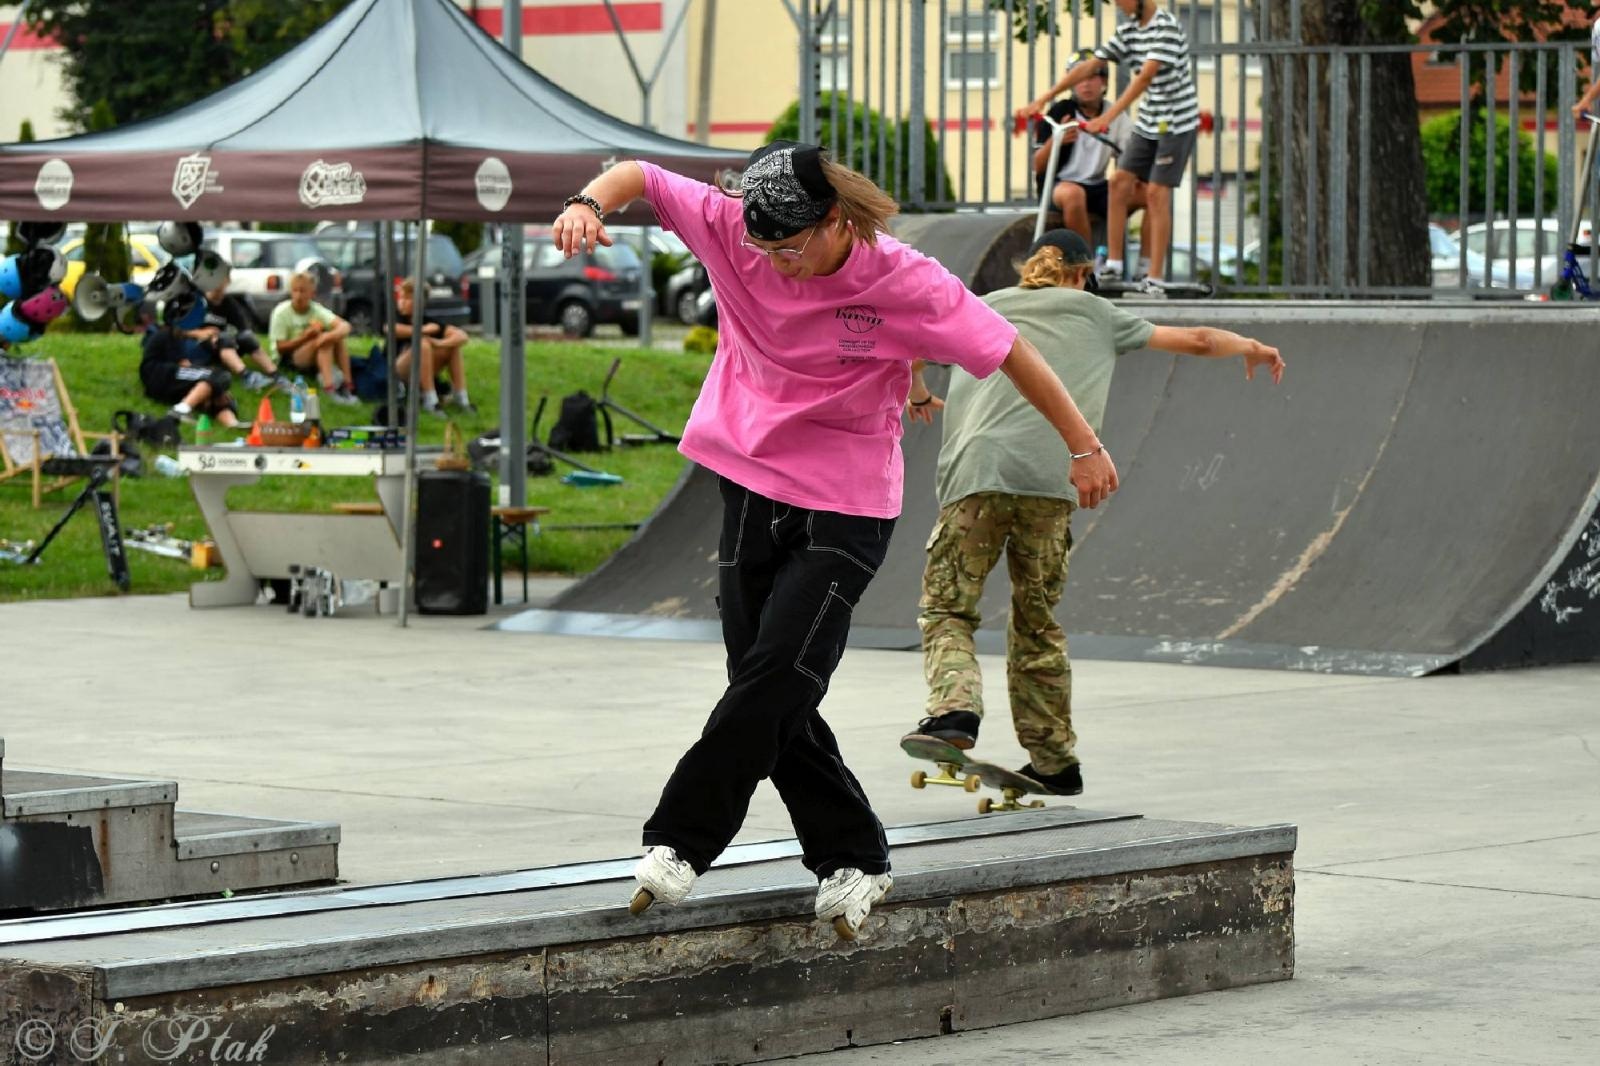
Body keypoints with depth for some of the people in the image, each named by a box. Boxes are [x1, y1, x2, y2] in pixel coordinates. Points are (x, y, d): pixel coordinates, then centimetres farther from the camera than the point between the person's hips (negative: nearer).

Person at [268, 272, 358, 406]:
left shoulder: (317, 310, -5)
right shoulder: (281, 313, -13)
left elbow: (345, 326, -19)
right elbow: (281, 348, -14)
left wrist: (333, 335, -42)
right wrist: (307, 335, -23)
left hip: (315, 358, 4)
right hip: (287, 359, -4)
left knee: (338, 339, -24)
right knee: (323, 338, -30)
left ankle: (347, 384, -28)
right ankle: (328, 387, -43)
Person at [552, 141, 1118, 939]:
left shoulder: (901, 282, -16)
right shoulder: (730, 230, -9)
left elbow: (1009, 352, -8)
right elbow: (638, 176, -1)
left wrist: (1084, 446, -4)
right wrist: (590, 203, -24)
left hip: (847, 505, -4)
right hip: (749, 485, 4)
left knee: (778, 674, -17)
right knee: (769, 691, 3)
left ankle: (679, 843, -11)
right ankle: (851, 860, 14)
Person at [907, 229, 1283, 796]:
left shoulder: (982, 308, 22)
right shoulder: (1097, 315, 23)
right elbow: (1195, 340, 29)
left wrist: (918, 396, 39)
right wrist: (1250, 346, 48)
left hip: (976, 474, -1)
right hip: (1051, 483, 1)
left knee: (947, 606, 3)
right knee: (1036, 621, 13)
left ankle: (955, 707, -23)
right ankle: (1054, 758, 15)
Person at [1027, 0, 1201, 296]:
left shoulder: (1166, 27, -19)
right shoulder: (1128, 29, 6)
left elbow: (1146, 76, -29)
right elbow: (1089, 66, 6)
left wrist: (1108, 116, -36)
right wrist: (1044, 99, 1)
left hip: (1176, 123, -7)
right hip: (1148, 123, 7)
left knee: (1156, 194, -10)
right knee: (1120, 182, -1)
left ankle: (1155, 281, -9)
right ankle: (1113, 265, 5)